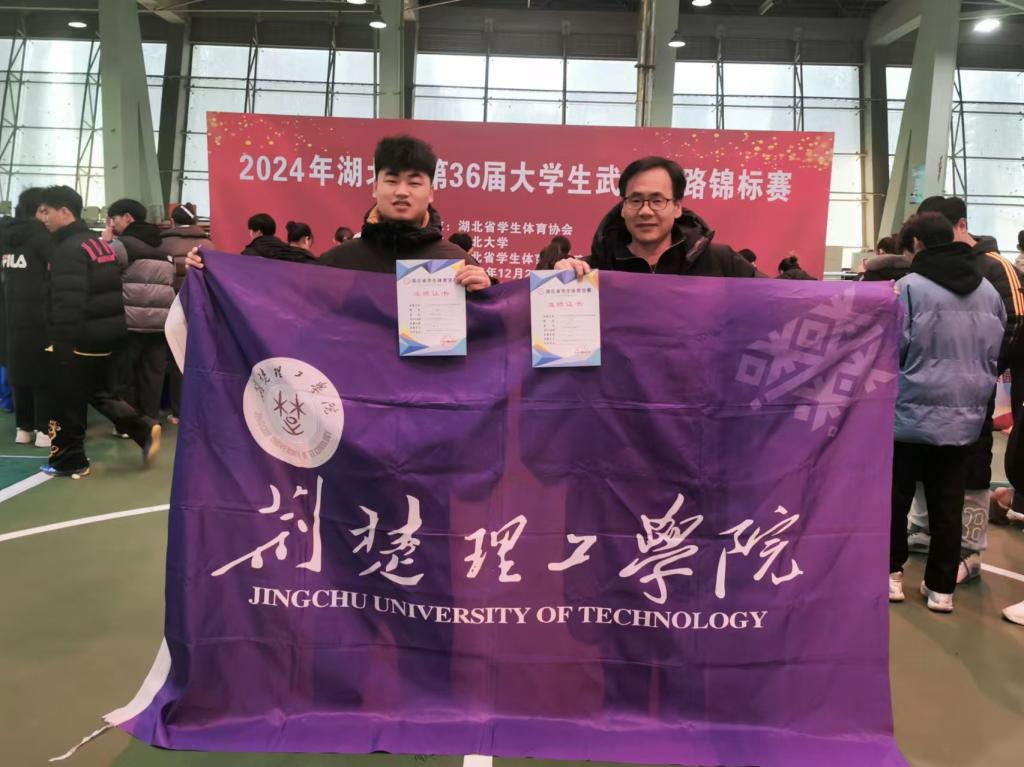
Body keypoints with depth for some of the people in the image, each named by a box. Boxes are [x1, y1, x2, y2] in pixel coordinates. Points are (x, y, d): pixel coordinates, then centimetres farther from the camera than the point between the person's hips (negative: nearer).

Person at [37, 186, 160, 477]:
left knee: (67, 401, 4)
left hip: (81, 337, -9)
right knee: (99, 391, 20)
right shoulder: (100, 243, 14)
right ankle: (143, 429, 6)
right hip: (106, 333, 9)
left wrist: (59, 341, -22)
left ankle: (69, 461, 14)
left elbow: (67, 302, -24)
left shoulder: (68, 249, -16)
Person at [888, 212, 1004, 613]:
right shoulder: (988, 290, 4)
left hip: (912, 412, -4)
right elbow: (996, 353, 12)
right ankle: (941, 588, 18)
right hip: (964, 417, 5)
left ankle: (891, 573, 21)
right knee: (948, 508, 11)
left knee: (895, 499, 12)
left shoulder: (910, 286, -13)